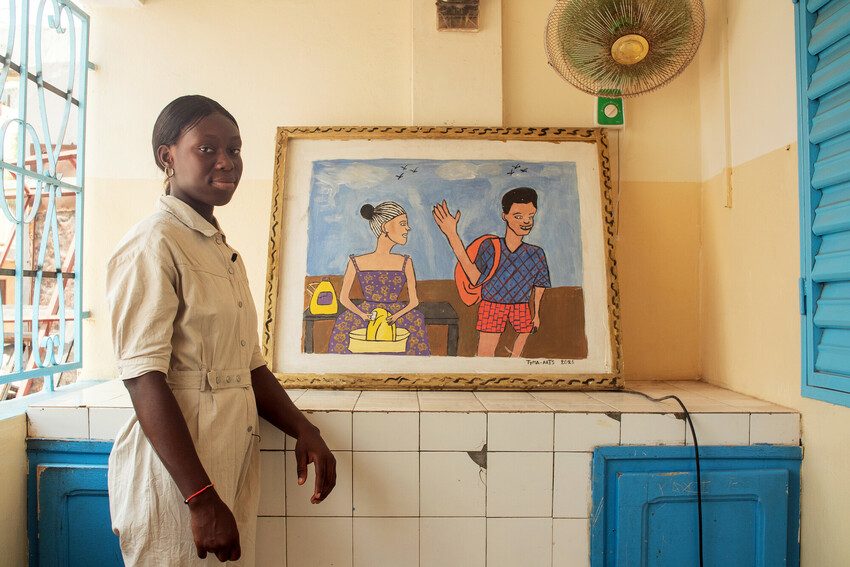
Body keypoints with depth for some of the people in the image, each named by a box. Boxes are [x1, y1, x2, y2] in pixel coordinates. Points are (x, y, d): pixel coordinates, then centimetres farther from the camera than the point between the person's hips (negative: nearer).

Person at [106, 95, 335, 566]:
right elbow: (144, 380, -18)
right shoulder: (152, 244, -13)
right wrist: (201, 499, -20)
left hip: (234, 468, 8)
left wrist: (303, 430, 4)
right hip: (175, 475, -8)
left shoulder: (226, 252, 14)